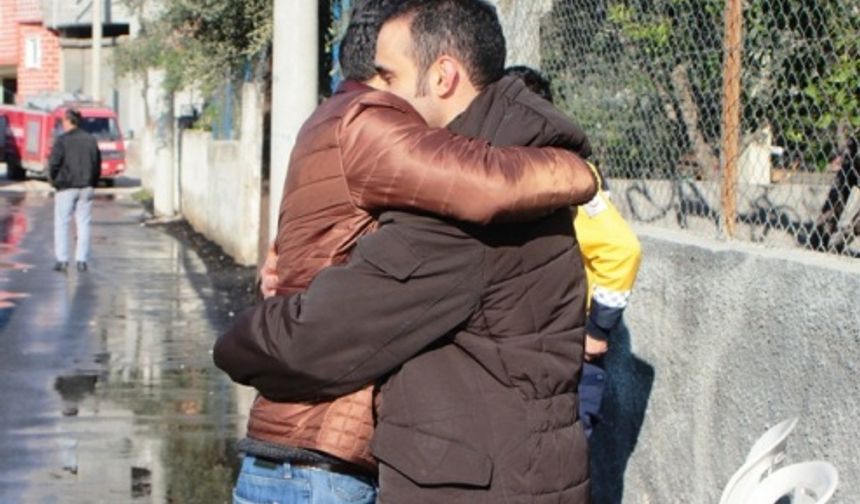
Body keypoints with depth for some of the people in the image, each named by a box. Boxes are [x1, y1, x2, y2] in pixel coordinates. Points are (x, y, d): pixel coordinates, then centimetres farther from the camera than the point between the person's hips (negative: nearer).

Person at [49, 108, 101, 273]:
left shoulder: (62, 140, -9)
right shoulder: (91, 140, 8)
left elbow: (54, 163, -12)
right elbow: (98, 164, 10)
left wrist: (55, 181, 4)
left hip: (67, 187, -4)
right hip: (86, 188, 4)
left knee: (61, 224, 3)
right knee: (83, 224, 7)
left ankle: (62, 260, -2)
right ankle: (82, 260, 4)